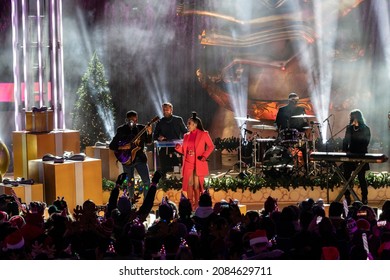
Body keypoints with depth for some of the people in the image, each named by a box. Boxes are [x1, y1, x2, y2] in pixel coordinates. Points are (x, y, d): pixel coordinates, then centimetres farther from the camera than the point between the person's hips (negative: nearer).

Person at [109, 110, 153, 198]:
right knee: (130, 183, 5)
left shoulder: (141, 128, 4)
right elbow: (111, 145, -1)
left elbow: (148, 142, -2)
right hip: (127, 159, -1)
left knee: (147, 181, -6)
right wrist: (122, 147, -17)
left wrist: (149, 133, -19)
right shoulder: (121, 130, -1)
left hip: (140, 157, 1)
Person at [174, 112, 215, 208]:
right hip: (188, 164, 4)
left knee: (197, 185, -2)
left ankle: (196, 204, 6)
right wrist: (179, 147, -9)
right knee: (189, 184, 4)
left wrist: (205, 156, -11)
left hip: (198, 164, -4)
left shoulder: (203, 134, -3)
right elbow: (184, 150, 12)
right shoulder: (186, 136, 11)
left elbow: (211, 146, 2)